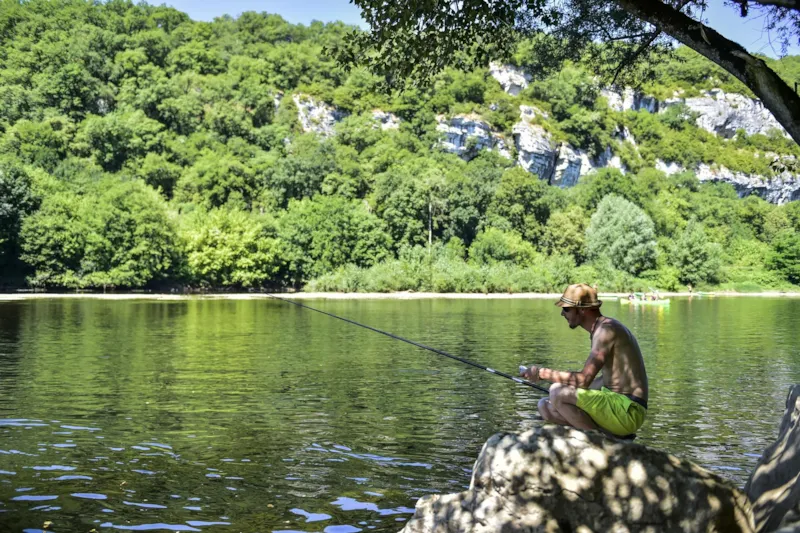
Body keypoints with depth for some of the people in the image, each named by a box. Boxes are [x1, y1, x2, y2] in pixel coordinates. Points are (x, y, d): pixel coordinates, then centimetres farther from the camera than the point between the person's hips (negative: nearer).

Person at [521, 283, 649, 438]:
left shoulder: (606, 329, -17)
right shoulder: (601, 328, 14)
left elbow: (584, 379, -24)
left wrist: (543, 373, -14)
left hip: (627, 411, -10)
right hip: (617, 403, 10)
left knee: (557, 392, -24)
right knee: (545, 406, 10)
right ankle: (613, 436, 2)